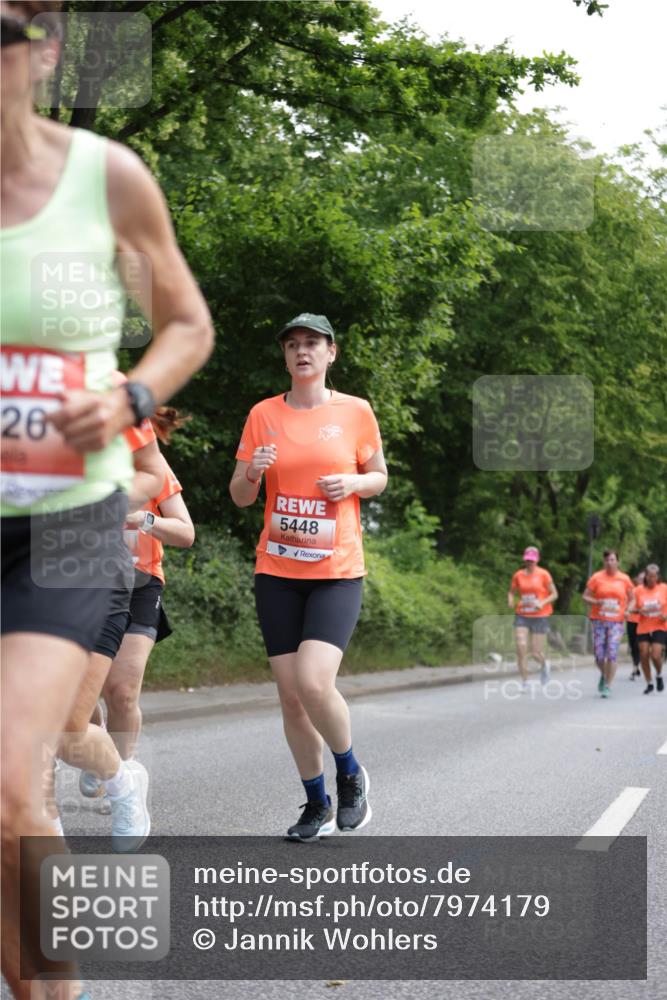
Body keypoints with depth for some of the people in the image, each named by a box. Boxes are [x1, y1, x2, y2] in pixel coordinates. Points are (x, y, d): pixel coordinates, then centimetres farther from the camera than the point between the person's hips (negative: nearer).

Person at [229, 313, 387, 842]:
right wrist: (252, 472, -14)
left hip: (337, 571, -3)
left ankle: (350, 774, 8)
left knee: (314, 683, -20)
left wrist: (352, 482, -9)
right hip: (277, 570, 3)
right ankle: (317, 804, 20)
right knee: (290, 694, 3)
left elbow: (379, 477, 13)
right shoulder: (264, 415, 5)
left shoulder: (355, 411, 1)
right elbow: (240, 497, 8)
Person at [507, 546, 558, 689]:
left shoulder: (544, 574, -3)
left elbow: (554, 594, 0)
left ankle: (545, 664, 36)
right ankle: (524, 681, -3)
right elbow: (512, 592, 15)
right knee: (521, 648, -13)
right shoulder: (518, 575, 5)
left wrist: (543, 603, -16)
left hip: (540, 617, -2)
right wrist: (510, 601, -7)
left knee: (535, 652, -2)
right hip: (522, 616, 2)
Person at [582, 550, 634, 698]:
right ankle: (604, 674, 32)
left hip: (617, 621, 0)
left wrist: (628, 610, -4)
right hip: (599, 620, 0)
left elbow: (631, 599, 15)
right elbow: (585, 596, 4)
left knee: (612, 654, -11)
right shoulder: (596, 577, 2)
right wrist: (596, 602, -15)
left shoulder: (624, 579, 5)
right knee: (599, 655, 0)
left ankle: (607, 686, -3)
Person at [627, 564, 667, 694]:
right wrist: (638, 610, -20)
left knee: (656, 655, -13)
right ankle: (649, 684, 15)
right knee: (644, 655, -3)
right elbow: (631, 607, 1)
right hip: (643, 628, 2)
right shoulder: (639, 590, 2)